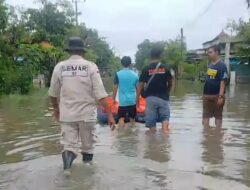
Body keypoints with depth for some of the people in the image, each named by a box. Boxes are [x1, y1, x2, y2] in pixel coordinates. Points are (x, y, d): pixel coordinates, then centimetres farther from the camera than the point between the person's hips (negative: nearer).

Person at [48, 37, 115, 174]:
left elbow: (53, 93, 9)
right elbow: (100, 94, -11)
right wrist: (110, 114, -6)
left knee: (69, 145, 7)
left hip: (67, 114, 1)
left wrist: (56, 108, 27)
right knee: (87, 146, 16)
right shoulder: (90, 66, -6)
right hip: (87, 113, -1)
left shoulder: (60, 67, 0)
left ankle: (67, 164, -21)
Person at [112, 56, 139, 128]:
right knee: (132, 119, 14)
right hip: (132, 100, 3)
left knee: (121, 119, 2)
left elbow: (115, 87, -5)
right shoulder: (135, 74, 2)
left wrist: (113, 99, 6)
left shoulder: (118, 74, -5)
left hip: (122, 101, -3)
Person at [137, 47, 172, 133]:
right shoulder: (165, 68, 1)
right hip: (163, 97, 0)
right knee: (165, 117, 11)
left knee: (151, 120, 8)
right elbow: (170, 83, 9)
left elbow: (141, 85, -3)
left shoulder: (146, 69, -2)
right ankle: (165, 131, -11)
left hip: (150, 98, 0)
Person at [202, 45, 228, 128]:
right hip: (207, 94, 7)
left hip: (217, 95, -7)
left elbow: (223, 81, -18)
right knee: (205, 115, 10)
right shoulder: (210, 65, 10)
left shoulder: (222, 66, -13)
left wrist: (221, 96, -23)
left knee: (218, 116, 6)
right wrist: (204, 92, 15)